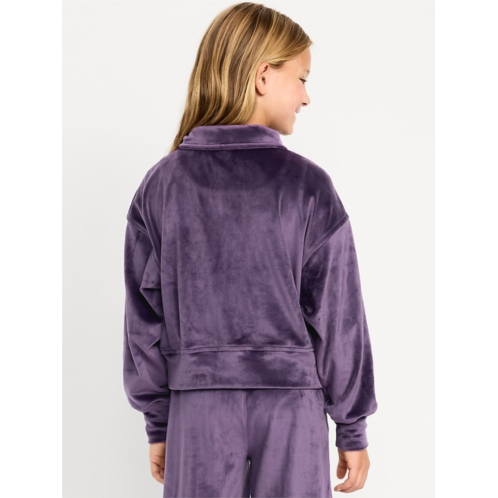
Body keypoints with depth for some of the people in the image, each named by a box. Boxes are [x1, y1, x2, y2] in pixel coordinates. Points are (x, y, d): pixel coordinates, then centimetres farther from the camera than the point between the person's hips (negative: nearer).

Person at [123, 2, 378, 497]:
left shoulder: (162, 185, -1)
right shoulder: (307, 186, -8)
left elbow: (145, 317, 2)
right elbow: (336, 316, -5)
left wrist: (157, 423, 12)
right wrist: (352, 429, 5)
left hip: (198, 406, 2)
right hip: (291, 407, -1)